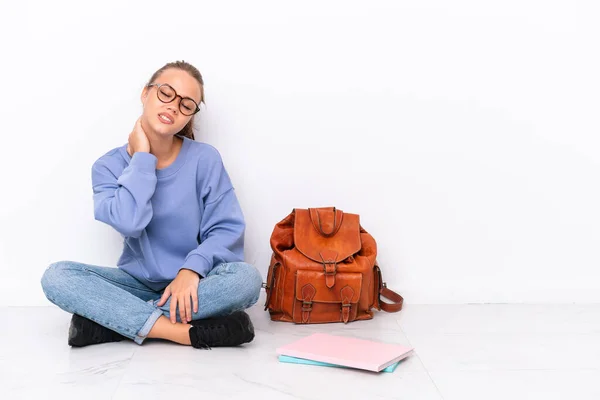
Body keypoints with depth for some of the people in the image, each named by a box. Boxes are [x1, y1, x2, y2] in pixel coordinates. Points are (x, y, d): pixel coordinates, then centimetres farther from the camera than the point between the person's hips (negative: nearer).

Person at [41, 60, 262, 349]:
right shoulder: (109, 166, -3)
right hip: (138, 282, 1)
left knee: (246, 279, -33)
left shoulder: (205, 158, -6)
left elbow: (227, 229, -9)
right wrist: (141, 157, -14)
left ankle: (110, 319, -25)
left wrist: (191, 269, -26)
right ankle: (191, 331, -31)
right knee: (57, 276, -23)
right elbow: (129, 223, -20)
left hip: (191, 283, -1)